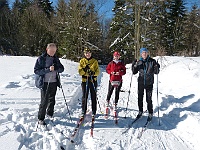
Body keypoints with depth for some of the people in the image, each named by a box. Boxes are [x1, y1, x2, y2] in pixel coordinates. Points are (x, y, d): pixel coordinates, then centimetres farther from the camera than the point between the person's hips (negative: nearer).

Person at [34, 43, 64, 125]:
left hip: (54, 82, 5)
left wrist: (55, 68, -17)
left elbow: (62, 68, 5)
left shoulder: (56, 59, 10)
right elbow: (36, 70, -13)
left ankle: (50, 114, 34)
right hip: (45, 83, -5)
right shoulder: (41, 59, -6)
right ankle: (40, 119, 7)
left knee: (52, 100, 15)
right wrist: (48, 69, -24)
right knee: (44, 101, -4)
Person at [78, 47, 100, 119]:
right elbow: (80, 72, 0)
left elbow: (98, 72, 1)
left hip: (93, 81, 0)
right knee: (84, 97, 3)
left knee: (93, 97, 3)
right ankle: (83, 111, 15)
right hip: (85, 81, 0)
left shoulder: (95, 61, 5)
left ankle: (94, 112, 14)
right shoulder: (82, 61, 6)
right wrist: (84, 69, -20)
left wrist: (93, 73, -21)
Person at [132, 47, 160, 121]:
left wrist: (157, 67, -21)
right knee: (140, 98, 11)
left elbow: (156, 72, -1)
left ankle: (150, 114, 16)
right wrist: (134, 66, -11)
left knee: (149, 99, 0)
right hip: (141, 82, 3)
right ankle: (140, 111, 29)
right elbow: (134, 72, 6)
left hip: (149, 83, -2)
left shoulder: (152, 61, -4)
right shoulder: (139, 62, 2)